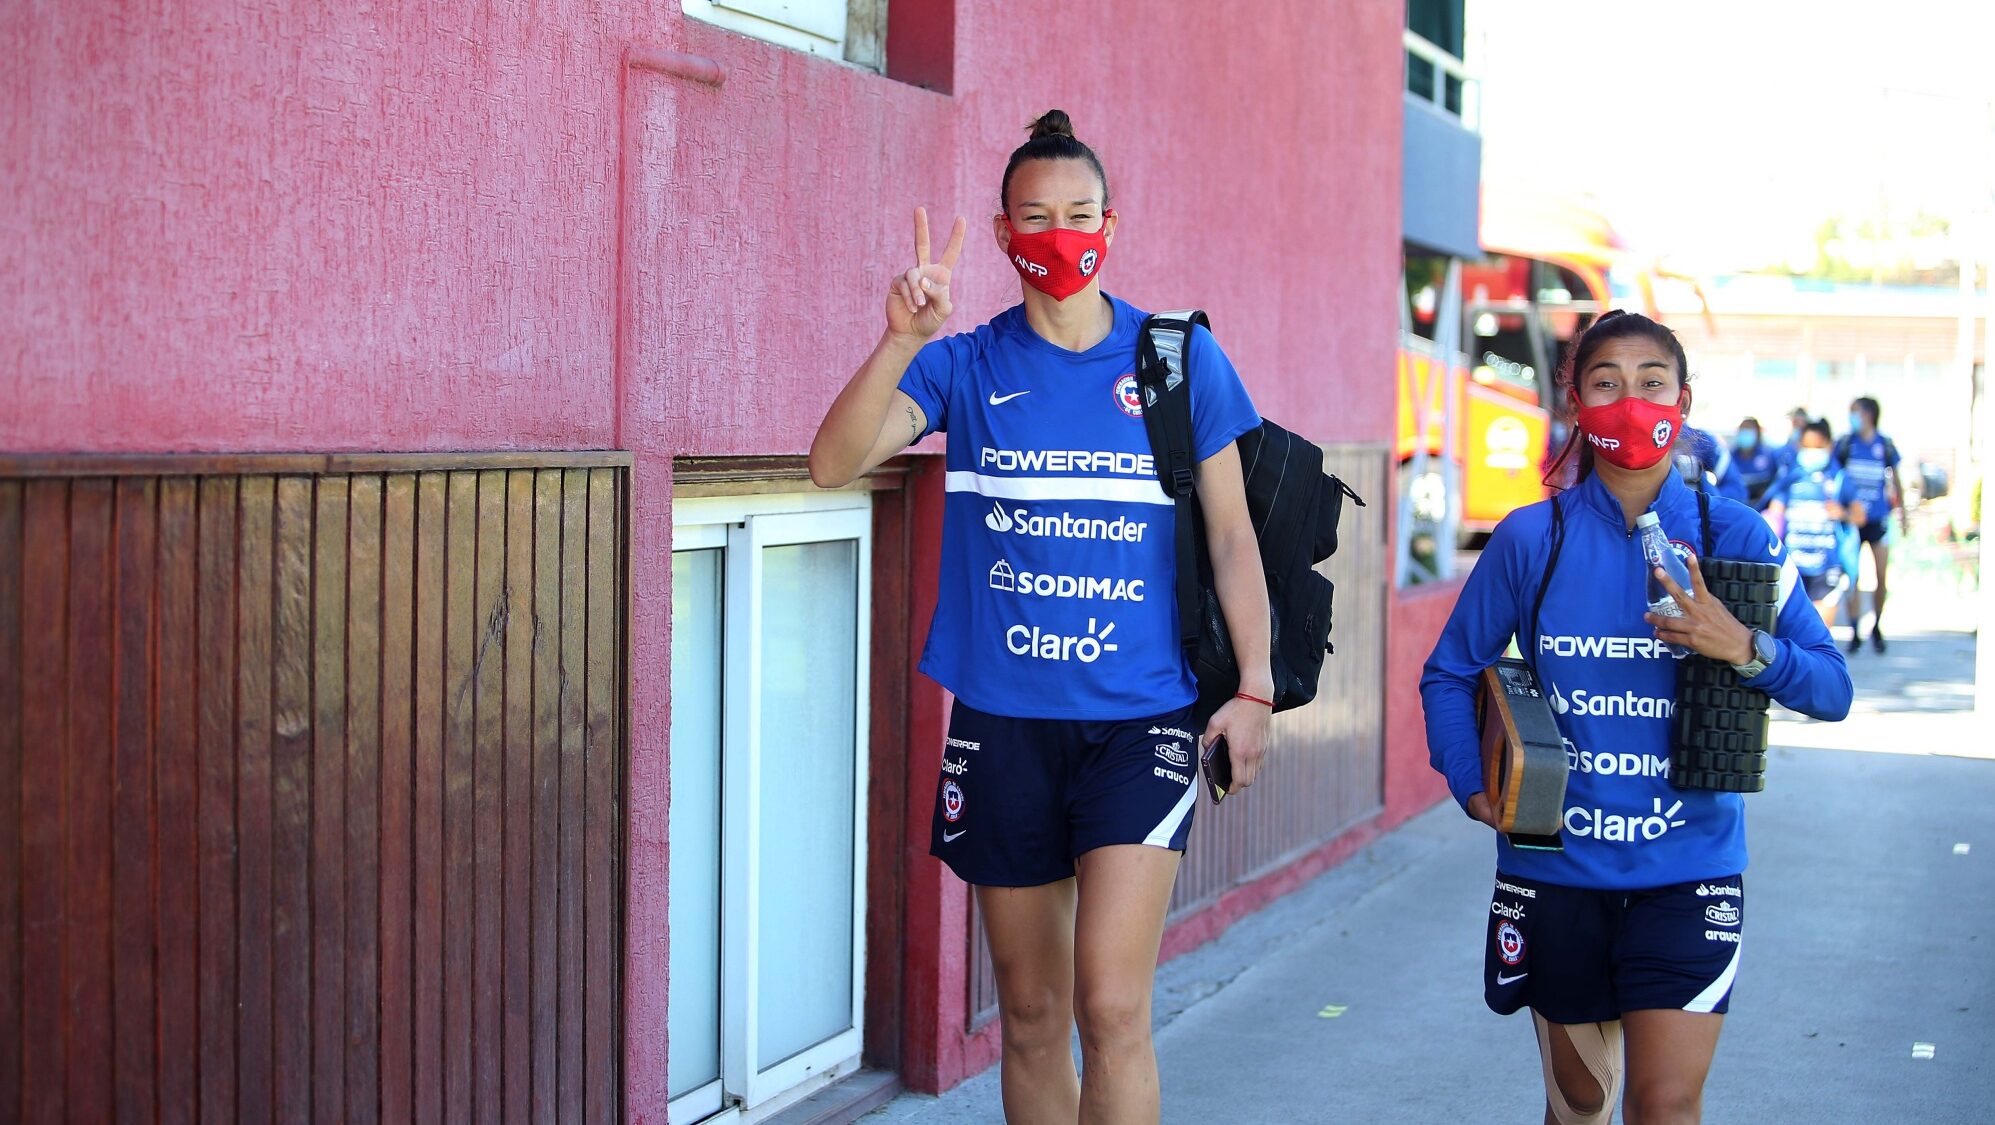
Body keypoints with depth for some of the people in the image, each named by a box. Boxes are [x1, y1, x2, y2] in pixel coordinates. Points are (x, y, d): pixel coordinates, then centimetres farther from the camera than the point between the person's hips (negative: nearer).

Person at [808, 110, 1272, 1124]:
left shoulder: (1180, 358, 3)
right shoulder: (964, 364, 3)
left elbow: (1230, 533, 7)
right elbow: (834, 462, -11)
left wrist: (1254, 687, 0)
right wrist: (901, 341, -25)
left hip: (1140, 718, -2)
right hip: (1002, 722, 2)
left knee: (1111, 1009, -14)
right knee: (1030, 1015, 11)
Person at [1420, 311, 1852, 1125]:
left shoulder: (1733, 535, -2)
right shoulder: (1531, 539, -1)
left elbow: (1832, 690, -4)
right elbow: (1450, 673, 8)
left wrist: (1746, 650, -23)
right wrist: (1471, 784, -7)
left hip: (1686, 866, -1)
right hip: (1556, 867, 1)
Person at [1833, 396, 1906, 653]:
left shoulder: (1885, 445, 2)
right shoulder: (1845, 443, 0)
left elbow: (1895, 481, 12)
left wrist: (1902, 512, 13)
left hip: (1878, 518, 1)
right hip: (1852, 517, -1)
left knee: (1882, 577, 1)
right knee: (1852, 576, -4)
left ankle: (1877, 627, 18)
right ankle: (1855, 632, 3)